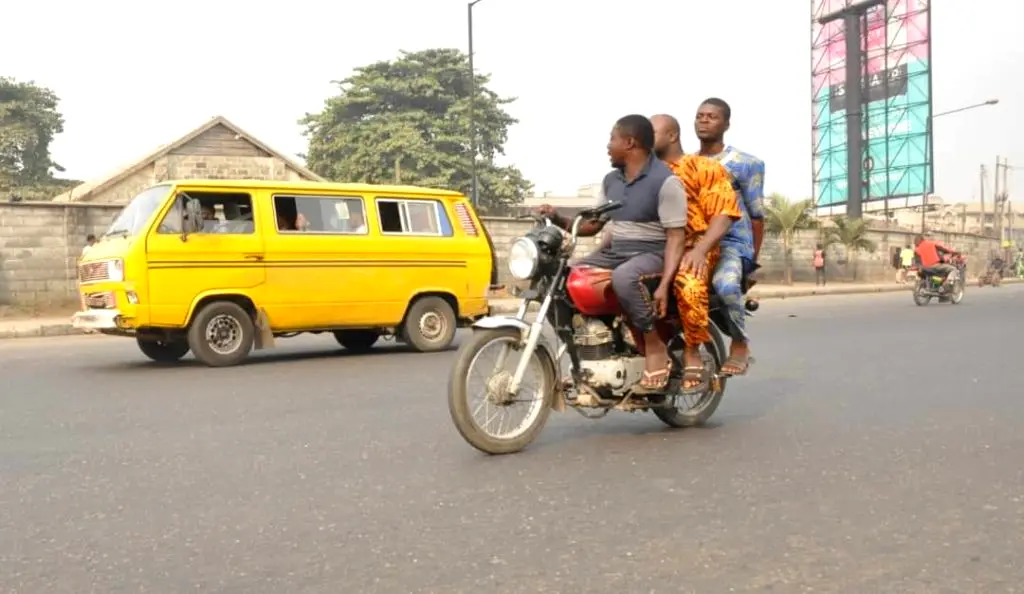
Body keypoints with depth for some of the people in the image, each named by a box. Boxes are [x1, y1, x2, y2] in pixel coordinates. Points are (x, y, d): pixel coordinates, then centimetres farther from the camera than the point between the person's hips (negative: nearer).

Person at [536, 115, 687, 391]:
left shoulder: (665, 181, -12)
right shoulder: (611, 180, 13)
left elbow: (676, 237, -17)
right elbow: (592, 225, 18)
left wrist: (664, 285, -29)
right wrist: (558, 219, -1)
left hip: (651, 254, -8)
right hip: (613, 252, 8)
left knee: (623, 278, -41)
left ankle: (655, 347, -23)